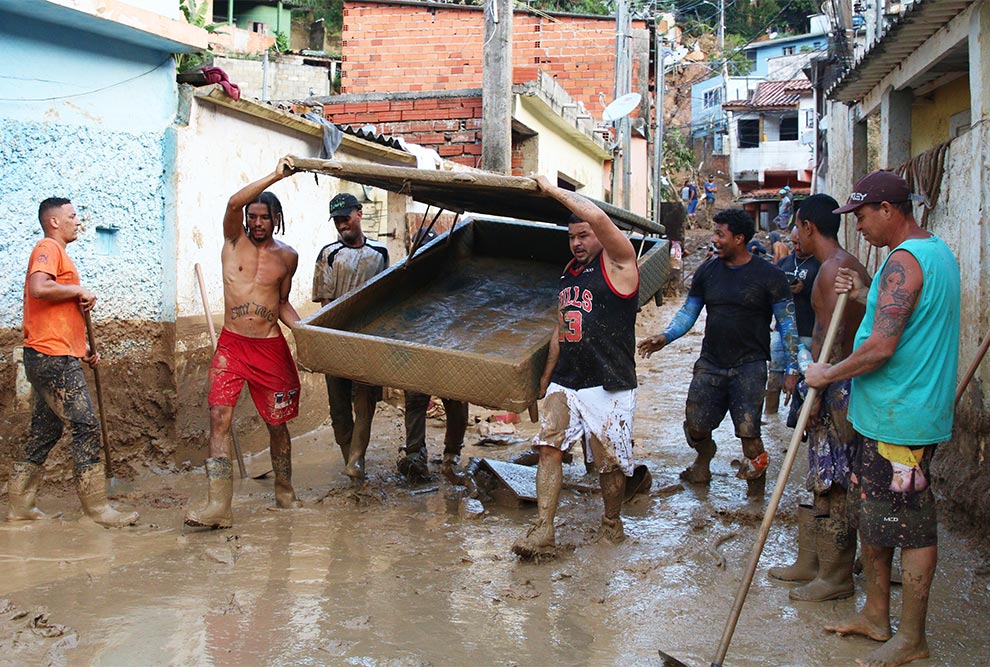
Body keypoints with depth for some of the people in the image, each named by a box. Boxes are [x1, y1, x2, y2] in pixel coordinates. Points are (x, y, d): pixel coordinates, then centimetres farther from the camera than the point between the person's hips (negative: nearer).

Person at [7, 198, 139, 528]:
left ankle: (20, 505, 18)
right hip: (53, 356, -10)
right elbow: (39, 288, -26)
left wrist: (83, 347, 20)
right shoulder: (48, 247, -6)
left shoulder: (57, 252, 25)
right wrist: (80, 291, -12)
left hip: (50, 358, 10)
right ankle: (97, 507, -6)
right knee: (86, 426, -9)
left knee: (44, 431, 13)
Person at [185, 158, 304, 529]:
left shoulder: (287, 257, 8)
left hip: (271, 348, 2)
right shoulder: (234, 240, 3)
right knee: (219, 417, -14)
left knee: (277, 423, 8)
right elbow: (233, 202, -17)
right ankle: (218, 506, -16)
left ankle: (285, 493, 27)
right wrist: (275, 176, -21)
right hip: (231, 345, -1)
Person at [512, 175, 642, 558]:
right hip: (565, 383, 6)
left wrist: (552, 190, -12)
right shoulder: (569, 272, 18)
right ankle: (543, 533, -12)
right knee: (549, 447, -9)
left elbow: (598, 217, -22)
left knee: (610, 462, 2)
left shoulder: (618, 264, -4)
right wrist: (546, 377, 24)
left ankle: (612, 524, 25)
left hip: (608, 386, -6)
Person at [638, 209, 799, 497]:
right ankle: (703, 462, 37)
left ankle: (757, 486, 10)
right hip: (710, 363, 4)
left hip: (749, 365, -4)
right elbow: (688, 312, 13)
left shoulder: (769, 276, -4)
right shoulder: (707, 271, 8)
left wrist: (792, 369, -7)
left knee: (747, 431, -13)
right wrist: (665, 338, -4)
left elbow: (788, 324, -2)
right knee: (695, 425, 3)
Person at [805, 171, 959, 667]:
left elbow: (882, 347, -25)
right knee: (869, 515, 18)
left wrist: (828, 374, -12)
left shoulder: (904, 260, -19)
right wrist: (865, 297, 13)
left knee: (909, 526, -1)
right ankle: (875, 615, 30)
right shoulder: (937, 251, 15)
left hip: (900, 418, -11)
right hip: (886, 415, 11)